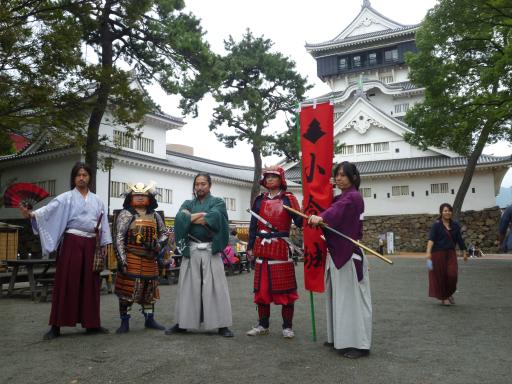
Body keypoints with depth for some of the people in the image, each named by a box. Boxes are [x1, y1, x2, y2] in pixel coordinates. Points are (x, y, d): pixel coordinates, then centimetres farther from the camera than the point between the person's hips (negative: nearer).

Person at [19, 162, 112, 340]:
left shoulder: (96, 200, 13)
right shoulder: (66, 198, 1)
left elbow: (103, 222, 15)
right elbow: (50, 209, -16)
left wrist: (104, 244, 10)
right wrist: (32, 214, -34)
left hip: (91, 244, 4)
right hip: (72, 242, -4)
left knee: (90, 283, 7)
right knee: (66, 283, -5)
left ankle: (92, 323, 14)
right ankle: (56, 326, 1)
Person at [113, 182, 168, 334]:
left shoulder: (155, 216, 11)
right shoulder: (126, 214, -4)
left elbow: (164, 233, 17)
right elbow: (119, 238, -9)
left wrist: (158, 244, -5)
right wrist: (121, 259, -17)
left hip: (150, 259, 5)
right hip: (131, 259, -5)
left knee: (149, 290, 13)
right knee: (127, 290, -4)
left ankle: (149, 319, 25)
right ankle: (124, 322, 7)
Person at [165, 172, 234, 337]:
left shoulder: (217, 202, 8)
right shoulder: (188, 204, 16)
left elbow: (215, 216, -14)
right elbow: (180, 217, -5)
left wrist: (191, 217, -7)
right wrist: (201, 216, -14)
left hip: (211, 250, -3)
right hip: (191, 250, 3)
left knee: (215, 286, -4)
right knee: (187, 286, 5)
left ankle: (222, 325, 1)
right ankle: (182, 323, 14)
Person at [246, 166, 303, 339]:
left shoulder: (288, 198, -1)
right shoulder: (259, 200, 11)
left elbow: (299, 221, -9)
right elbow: (253, 225, 13)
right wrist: (250, 247, 11)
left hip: (281, 248, -4)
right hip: (263, 248, 4)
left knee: (285, 289, 1)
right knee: (261, 288, 9)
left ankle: (287, 326, 13)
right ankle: (263, 325, 21)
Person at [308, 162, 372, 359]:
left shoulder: (353, 196, -13)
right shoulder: (339, 197, 18)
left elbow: (337, 209, -34)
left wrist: (321, 218, -50)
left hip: (349, 255, -9)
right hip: (337, 253, 9)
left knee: (352, 298, -6)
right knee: (337, 297, 13)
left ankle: (358, 344, 1)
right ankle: (339, 337, 23)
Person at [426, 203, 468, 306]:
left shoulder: (455, 225, 7)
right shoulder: (436, 225, -7)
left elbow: (460, 240, 14)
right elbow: (431, 239, -16)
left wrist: (464, 253, 17)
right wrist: (428, 253, -28)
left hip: (451, 253, 4)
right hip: (438, 254, -4)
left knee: (452, 274, -6)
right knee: (440, 276, 2)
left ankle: (449, 293, 21)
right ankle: (443, 297, 19)